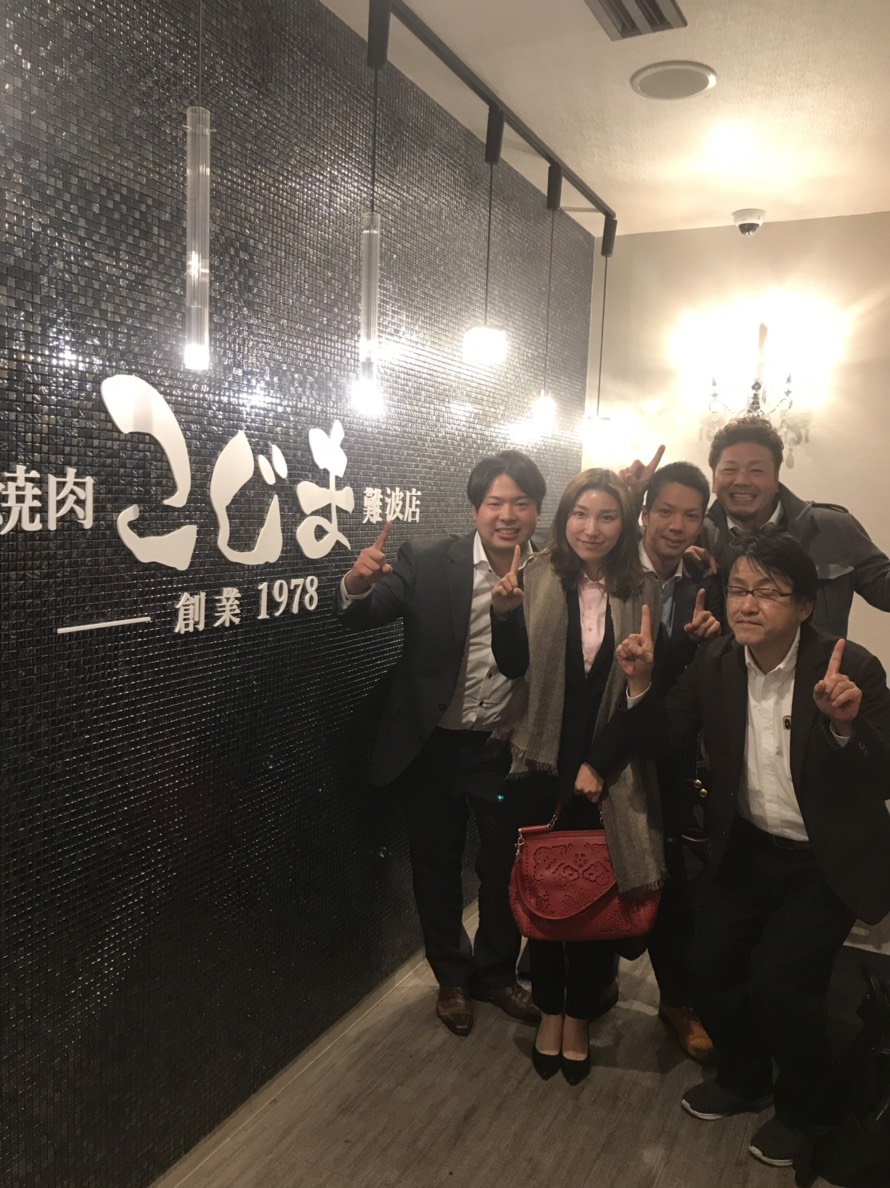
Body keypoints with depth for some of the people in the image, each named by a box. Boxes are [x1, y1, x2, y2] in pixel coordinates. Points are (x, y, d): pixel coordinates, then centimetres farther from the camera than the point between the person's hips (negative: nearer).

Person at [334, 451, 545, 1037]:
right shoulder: (429, 563, -12)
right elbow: (366, 614, -19)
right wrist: (358, 584, -38)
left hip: (505, 748, 1)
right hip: (432, 745, -1)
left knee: (506, 867, 17)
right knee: (437, 867, 16)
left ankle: (497, 971, 43)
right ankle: (452, 977, 40)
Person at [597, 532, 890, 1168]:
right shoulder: (716, 662, -10)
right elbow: (669, 730, -2)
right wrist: (641, 683, -20)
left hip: (828, 859, -4)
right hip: (751, 848, 5)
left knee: (779, 979, -9)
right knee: (709, 963, 6)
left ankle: (801, 1108, 23)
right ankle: (744, 1077, 37)